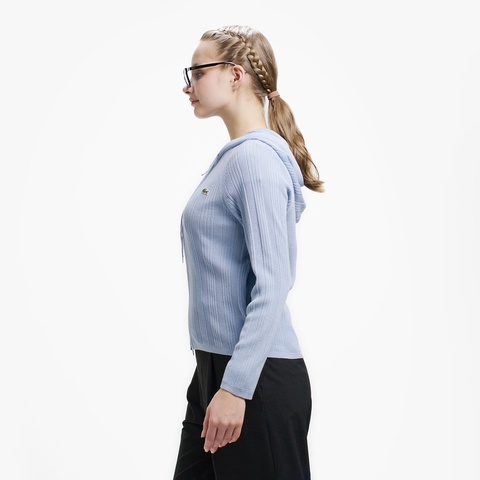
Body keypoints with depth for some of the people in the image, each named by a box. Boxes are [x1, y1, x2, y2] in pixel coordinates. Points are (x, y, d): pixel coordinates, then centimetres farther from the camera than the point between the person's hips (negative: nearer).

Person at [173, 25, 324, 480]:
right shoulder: (231, 155, 13)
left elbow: (272, 286, -22)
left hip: (257, 376, -9)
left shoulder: (257, 158, -16)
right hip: (214, 366, 9)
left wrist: (236, 387, -23)